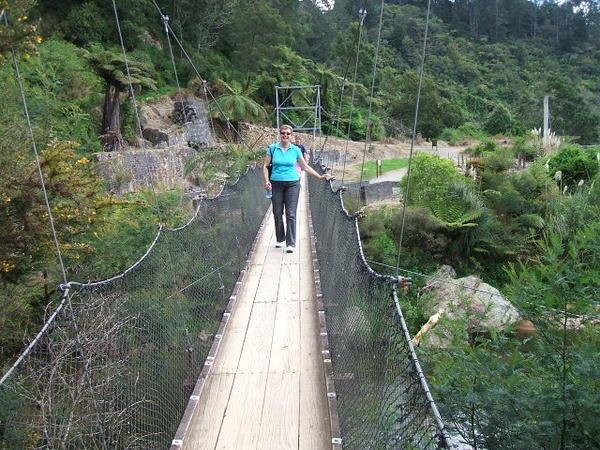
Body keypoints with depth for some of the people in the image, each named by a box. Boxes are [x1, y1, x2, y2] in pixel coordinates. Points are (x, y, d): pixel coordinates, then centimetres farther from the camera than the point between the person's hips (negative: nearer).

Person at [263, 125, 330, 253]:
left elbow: (305, 166, 9)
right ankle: (280, 239, 25)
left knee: (291, 214, -4)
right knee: (277, 214, 7)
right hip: (276, 184, 1)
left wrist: (320, 177, 5)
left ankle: (291, 244, -1)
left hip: (292, 184, -1)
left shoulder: (296, 150, 3)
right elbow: (265, 166, 5)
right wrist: (266, 181, -8)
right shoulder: (272, 148, 2)